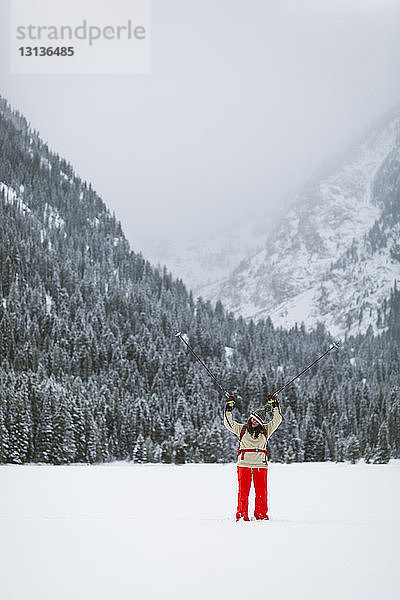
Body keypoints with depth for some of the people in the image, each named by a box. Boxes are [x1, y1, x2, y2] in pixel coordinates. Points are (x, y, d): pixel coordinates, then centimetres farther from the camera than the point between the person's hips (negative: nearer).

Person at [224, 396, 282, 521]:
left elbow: (277, 420, 8)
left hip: (260, 464, 1)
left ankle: (261, 514, 8)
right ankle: (242, 514, 3)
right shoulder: (242, 429, 10)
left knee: (261, 490, -1)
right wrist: (228, 409, 3)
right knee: (243, 490, -2)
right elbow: (229, 423, 8)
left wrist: (275, 406, 3)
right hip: (244, 464, -1)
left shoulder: (265, 430, 11)